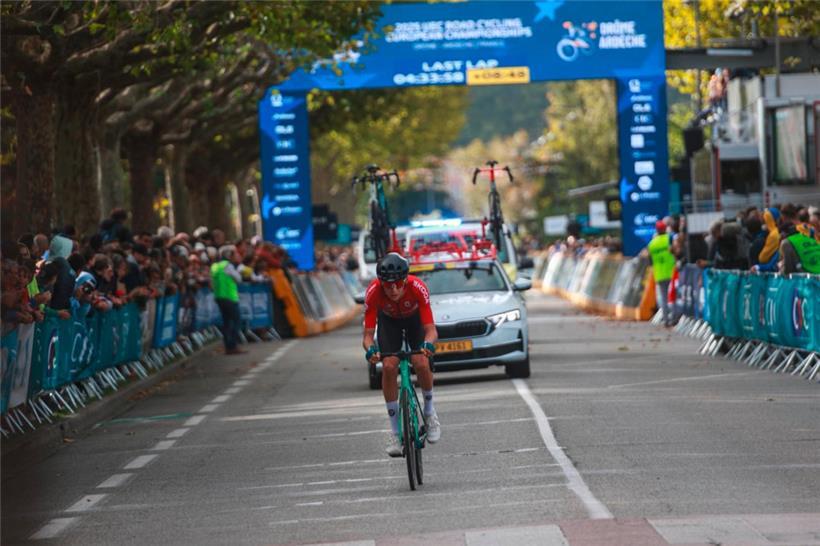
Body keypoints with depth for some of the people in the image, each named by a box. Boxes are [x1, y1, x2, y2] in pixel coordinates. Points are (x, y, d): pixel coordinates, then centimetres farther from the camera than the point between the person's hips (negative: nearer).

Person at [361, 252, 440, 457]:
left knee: (421, 363, -23)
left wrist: (428, 344, -59)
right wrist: (370, 349, -55)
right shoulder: (373, 292, -36)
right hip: (389, 320, 1)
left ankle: (429, 409, 8)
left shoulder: (417, 288, -38)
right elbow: (368, 335, -34)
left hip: (415, 317, -1)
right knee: (389, 366, -19)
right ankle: (396, 433, -9)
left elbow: (430, 329, -37)